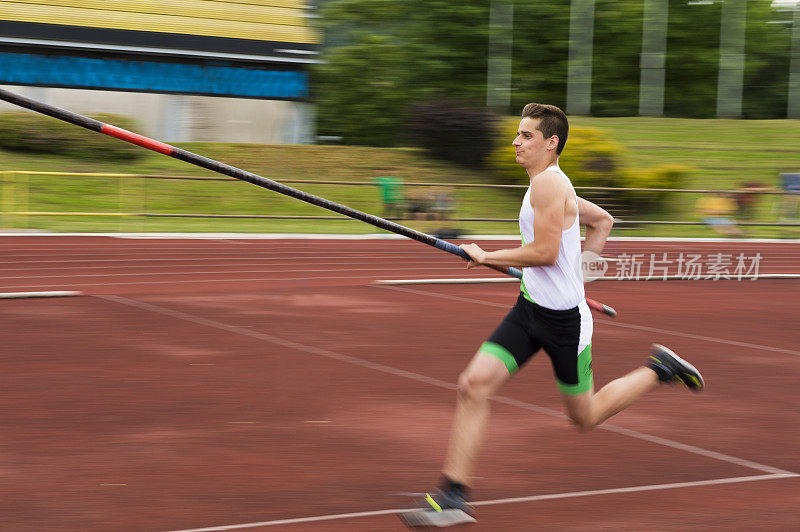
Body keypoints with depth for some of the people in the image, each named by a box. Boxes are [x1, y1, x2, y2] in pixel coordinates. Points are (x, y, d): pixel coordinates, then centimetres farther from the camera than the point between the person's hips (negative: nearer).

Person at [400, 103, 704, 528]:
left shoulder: (548, 183, -17)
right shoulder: (553, 185, 12)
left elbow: (545, 252, -25)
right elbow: (603, 220, 25)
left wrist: (486, 256, -14)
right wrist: (580, 268, 24)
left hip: (563, 317, -9)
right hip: (529, 308, 9)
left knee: (585, 416, 8)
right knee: (473, 385, -7)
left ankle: (658, 369, 28)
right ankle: (453, 496, -7)